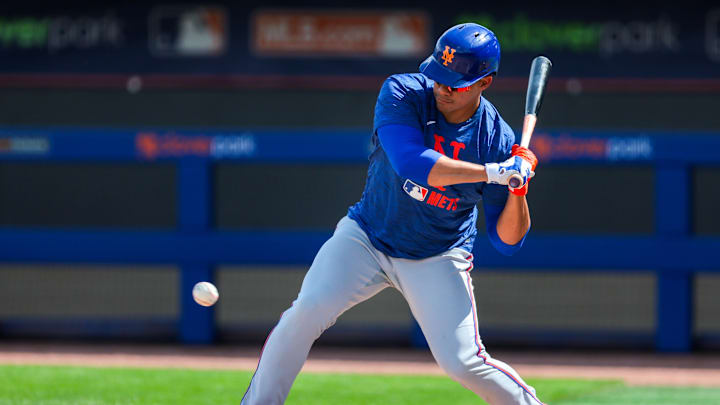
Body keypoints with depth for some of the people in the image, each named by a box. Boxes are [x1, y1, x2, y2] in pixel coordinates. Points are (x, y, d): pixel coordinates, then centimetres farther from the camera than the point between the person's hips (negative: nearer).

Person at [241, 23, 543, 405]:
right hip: (366, 238, 0)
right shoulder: (402, 94, -17)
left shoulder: (497, 139, -13)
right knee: (308, 310, -21)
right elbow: (412, 164, -36)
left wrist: (518, 189, -29)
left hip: (437, 259, 0)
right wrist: (493, 172, -37)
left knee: (462, 362, -12)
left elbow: (507, 241, -10)